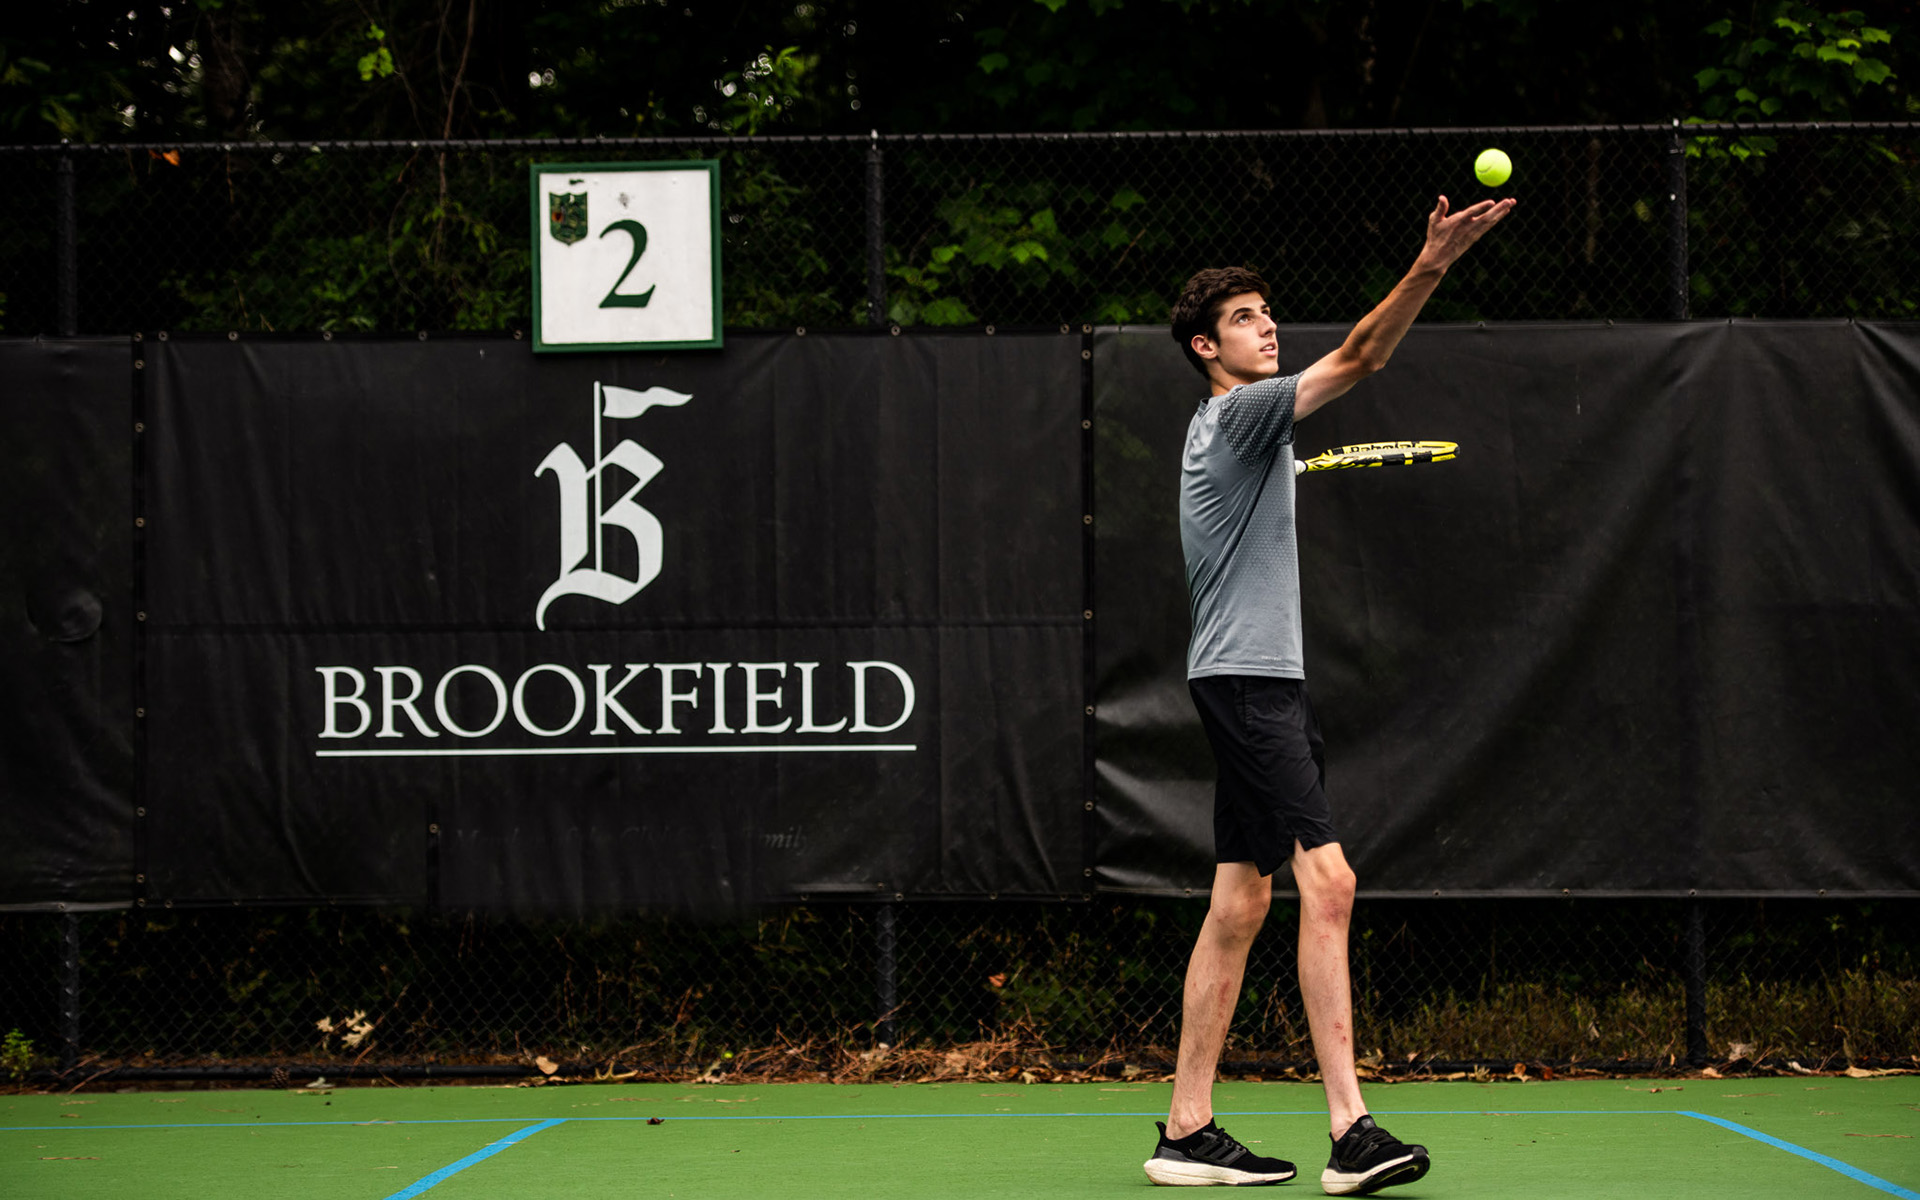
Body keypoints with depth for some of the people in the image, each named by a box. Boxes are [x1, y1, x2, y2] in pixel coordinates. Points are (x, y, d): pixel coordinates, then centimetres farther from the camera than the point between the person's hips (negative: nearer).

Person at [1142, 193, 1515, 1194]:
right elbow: (1359, 358, -23)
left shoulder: (1223, 432, 21)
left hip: (1253, 681, 11)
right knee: (1326, 878, -18)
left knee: (1240, 904, 9)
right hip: (1248, 678, -11)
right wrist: (1431, 266, -31)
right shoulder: (1238, 413, -9)